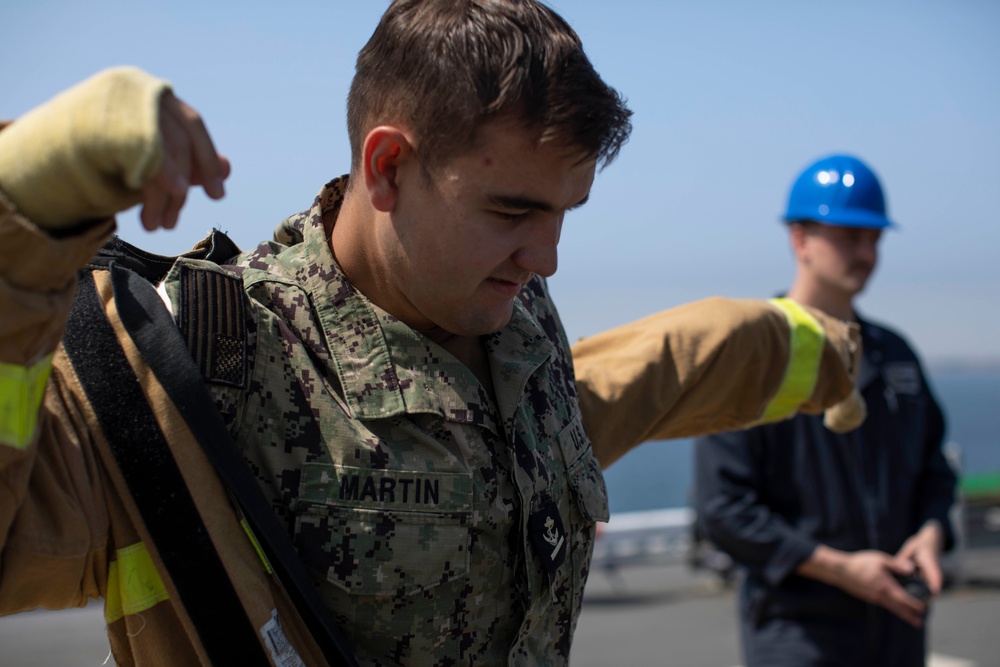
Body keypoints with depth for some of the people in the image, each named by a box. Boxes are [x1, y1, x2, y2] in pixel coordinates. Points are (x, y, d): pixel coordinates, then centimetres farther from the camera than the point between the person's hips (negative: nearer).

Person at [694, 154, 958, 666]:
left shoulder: (894, 354, 13)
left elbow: (933, 466, 22)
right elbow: (722, 508, -13)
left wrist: (931, 532, -1)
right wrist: (838, 567, -16)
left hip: (899, 625, 6)